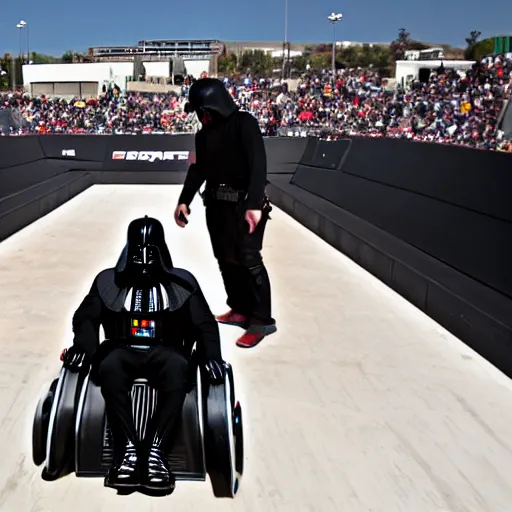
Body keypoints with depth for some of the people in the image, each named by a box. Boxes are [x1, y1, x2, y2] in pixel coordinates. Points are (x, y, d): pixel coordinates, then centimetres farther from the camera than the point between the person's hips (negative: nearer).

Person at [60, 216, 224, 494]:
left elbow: (204, 323, 8)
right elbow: (86, 316, 10)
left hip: (164, 352, 0)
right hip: (121, 350, 1)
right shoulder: (109, 281, 12)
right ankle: (128, 449, -35)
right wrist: (84, 344, -12)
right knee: (109, 367, -36)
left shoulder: (182, 282, 10)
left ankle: (155, 451, -38)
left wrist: (211, 354, -10)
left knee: (178, 368, -36)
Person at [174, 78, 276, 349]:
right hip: (215, 204, 8)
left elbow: (258, 164, -19)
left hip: (243, 204, -7)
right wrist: (184, 200, 13)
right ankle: (240, 310, 21)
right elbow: (198, 169, 20)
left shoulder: (244, 123, -10)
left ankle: (262, 320, -4)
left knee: (248, 260, -10)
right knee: (225, 259, 10)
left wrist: (254, 204, -28)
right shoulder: (204, 134, 12)